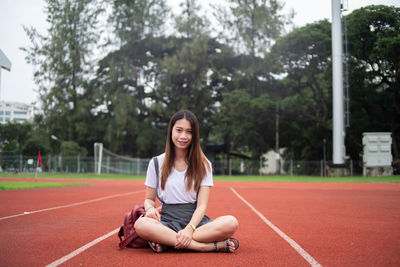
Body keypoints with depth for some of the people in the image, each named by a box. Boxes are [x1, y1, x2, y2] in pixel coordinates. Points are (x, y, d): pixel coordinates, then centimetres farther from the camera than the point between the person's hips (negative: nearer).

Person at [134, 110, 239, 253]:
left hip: (196, 220, 0)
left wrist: (190, 229, -21)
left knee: (231, 223, -31)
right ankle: (212, 246, -32)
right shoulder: (156, 163, 9)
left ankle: (167, 243, -26)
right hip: (168, 221, 0)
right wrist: (150, 208, -12)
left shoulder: (203, 165, 6)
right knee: (141, 224, -36)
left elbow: (202, 205, -2)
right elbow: (149, 198, 14)